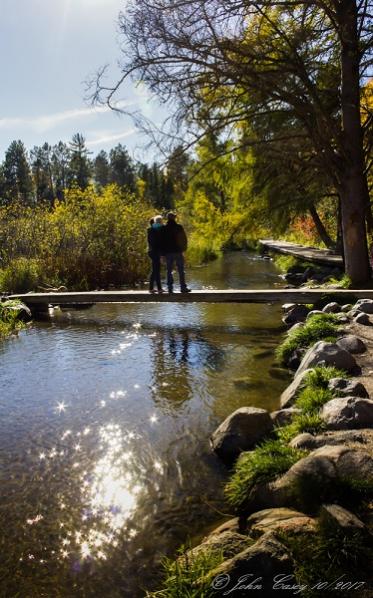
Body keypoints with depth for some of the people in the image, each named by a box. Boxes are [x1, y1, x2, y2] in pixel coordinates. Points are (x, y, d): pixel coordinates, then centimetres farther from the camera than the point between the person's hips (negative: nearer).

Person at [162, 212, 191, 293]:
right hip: (178, 251, -2)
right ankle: (183, 287, 1)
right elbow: (184, 239, -3)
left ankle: (170, 288, 3)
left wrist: (163, 251, 11)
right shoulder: (178, 227, -4)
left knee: (169, 270, 7)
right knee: (181, 270, 3)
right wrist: (184, 248, 10)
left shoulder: (164, 228, 2)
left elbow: (162, 240, 5)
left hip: (168, 252, 2)